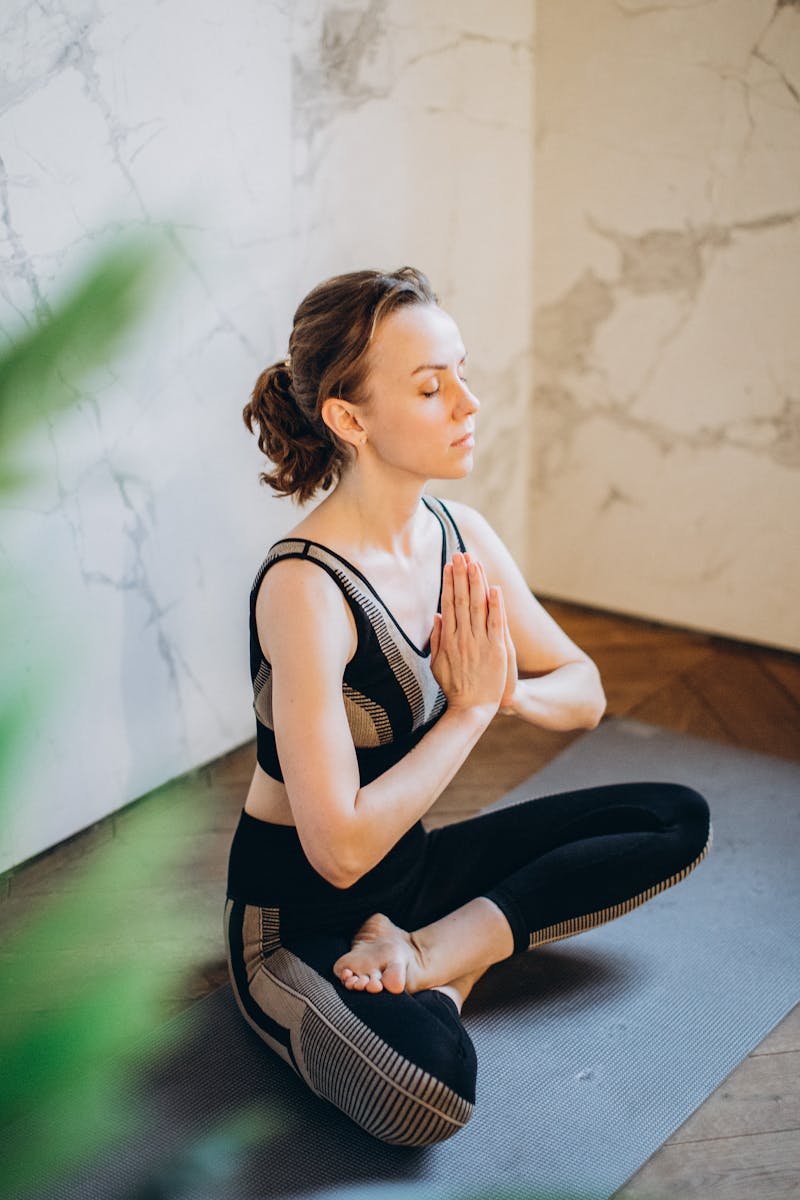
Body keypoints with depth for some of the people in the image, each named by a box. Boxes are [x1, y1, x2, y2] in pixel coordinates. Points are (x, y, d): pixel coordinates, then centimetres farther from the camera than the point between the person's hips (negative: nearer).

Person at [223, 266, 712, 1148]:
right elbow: (340, 849, -29)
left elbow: (585, 695, 6)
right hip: (297, 917, -9)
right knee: (426, 1088, -39)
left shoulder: (459, 535, -3)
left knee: (679, 820, 4)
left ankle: (436, 956, -6)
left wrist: (512, 692, -18)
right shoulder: (305, 587, -26)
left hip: (411, 864, 9)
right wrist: (471, 707, -20)